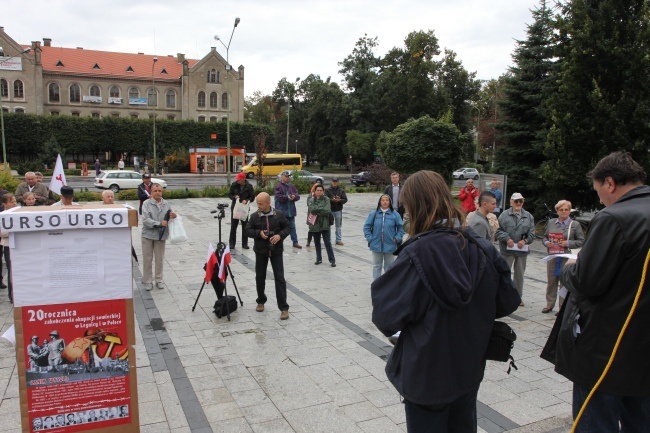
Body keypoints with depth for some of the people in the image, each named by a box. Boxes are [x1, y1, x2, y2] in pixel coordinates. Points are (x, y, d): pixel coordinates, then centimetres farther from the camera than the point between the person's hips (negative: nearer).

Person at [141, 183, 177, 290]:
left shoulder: (166, 204, 4)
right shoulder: (146, 203, -7)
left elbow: (170, 217, 13)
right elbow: (145, 220, -15)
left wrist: (174, 216, -11)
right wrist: (159, 224, -23)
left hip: (161, 235, 3)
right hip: (148, 235, -3)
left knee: (159, 259, 11)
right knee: (147, 259, 6)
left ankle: (159, 280, 24)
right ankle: (147, 281, 17)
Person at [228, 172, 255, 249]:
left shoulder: (249, 186, -8)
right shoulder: (234, 185, -4)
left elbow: (252, 197, -2)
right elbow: (229, 194, 5)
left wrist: (246, 200, -20)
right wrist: (234, 197, -15)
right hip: (235, 207, 1)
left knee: (245, 226, 8)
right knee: (233, 226, 4)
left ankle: (244, 244, 19)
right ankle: (232, 244, 13)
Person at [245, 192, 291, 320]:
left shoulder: (279, 214, -5)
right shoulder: (254, 216, -4)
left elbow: (287, 227, 2)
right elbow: (248, 230, 1)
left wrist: (280, 235, -17)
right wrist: (259, 233, -18)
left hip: (276, 251, -1)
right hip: (260, 251, 2)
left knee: (279, 278, -4)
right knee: (260, 277, 12)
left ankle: (284, 308, 1)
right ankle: (261, 301, 34)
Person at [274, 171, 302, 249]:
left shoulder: (292, 186, 10)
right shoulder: (278, 186, -6)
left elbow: (298, 195, 5)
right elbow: (278, 197, -17)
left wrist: (294, 196, -17)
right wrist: (287, 197, -24)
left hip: (291, 210, 5)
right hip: (281, 211, -5)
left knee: (292, 226, 12)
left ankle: (295, 242, 18)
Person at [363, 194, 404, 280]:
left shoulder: (395, 214, -5)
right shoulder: (374, 213, -3)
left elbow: (401, 228, 1)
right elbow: (366, 227, 3)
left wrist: (397, 239, -7)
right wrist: (370, 238, -5)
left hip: (390, 245, -1)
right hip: (376, 245, 1)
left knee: (389, 266, 12)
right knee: (376, 265, 13)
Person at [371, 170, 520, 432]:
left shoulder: (416, 253, -23)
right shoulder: (481, 249, -8)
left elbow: (386, 316, -21)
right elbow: (507, 302, 2)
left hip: (426, 375, -5)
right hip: (469, 371, 5)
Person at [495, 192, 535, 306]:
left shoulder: (528, 217, 6)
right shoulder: (504, 215, -4)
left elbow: (532, 232, 5)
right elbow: (498, 231, -5)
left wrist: (525, 240, -11)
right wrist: (507, 239, -18)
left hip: (522, 249, 4)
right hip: (507, 249, -3)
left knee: (520, 274, 14)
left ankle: (518, 297, 27)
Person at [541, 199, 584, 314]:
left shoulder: (575, 224, 1)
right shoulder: (551, 222, 11)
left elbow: (581, 241, 0)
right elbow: (545, 237, 18)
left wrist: (568, 243, -15)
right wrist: (547, 243, -4)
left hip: (567, 258, -4)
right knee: (551, 282, 9)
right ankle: (549, 305, 21)